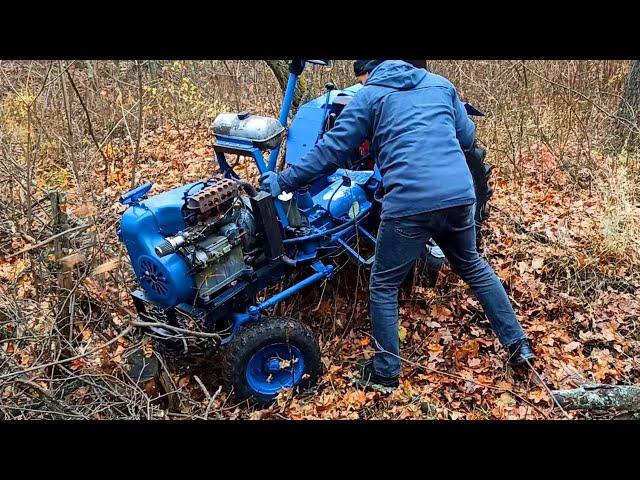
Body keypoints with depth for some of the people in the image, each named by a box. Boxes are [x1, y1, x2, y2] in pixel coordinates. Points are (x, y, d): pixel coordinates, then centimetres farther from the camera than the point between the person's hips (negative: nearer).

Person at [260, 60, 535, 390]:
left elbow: (331, 150, 4)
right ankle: (518, 345, 34)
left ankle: (386, 372, 21)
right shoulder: (440, 83, 20)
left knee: (383, 286, 13)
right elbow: (467, 136, 25)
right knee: (473, 266, 28)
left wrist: (283, 182, 12)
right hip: (459, 195, 5)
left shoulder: (369, 95, 8)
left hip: (409, 204, -5)